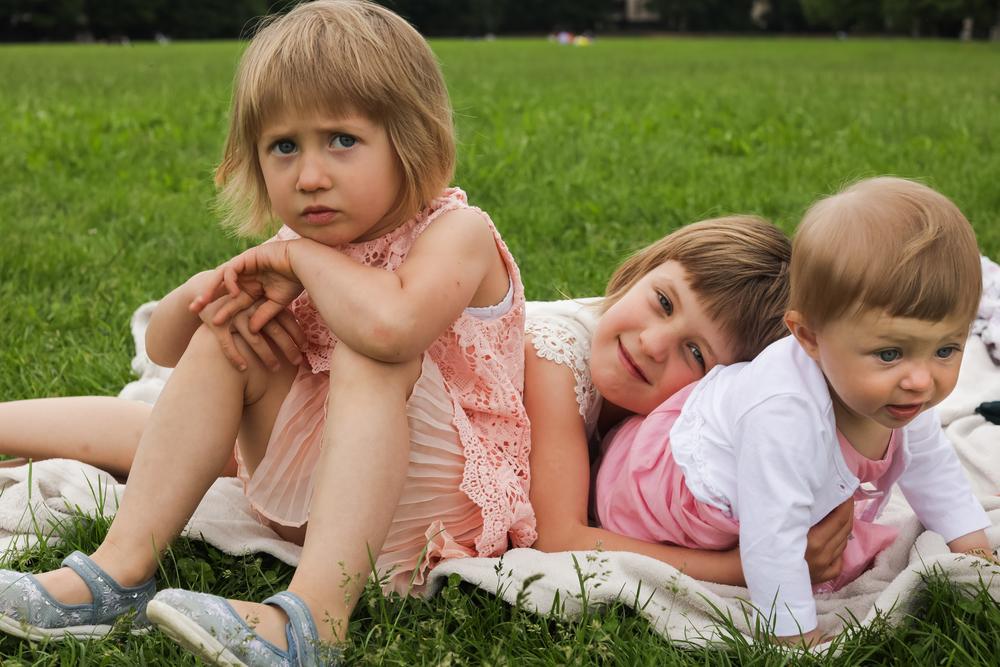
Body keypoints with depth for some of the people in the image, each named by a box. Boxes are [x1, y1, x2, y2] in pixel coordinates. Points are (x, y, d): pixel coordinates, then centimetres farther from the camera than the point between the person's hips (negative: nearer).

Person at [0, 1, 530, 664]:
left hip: (433, 504, -7)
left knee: (371, 354, -31)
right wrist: (211, 288, -10)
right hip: (317, 495, 7)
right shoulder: (303, 246, 5)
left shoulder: (458, 232, -16)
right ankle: (119, 571, -10)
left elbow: (390, 325, -42)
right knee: (223, 339, -6)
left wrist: (303, 260, -22)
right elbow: (164, 348, 13)